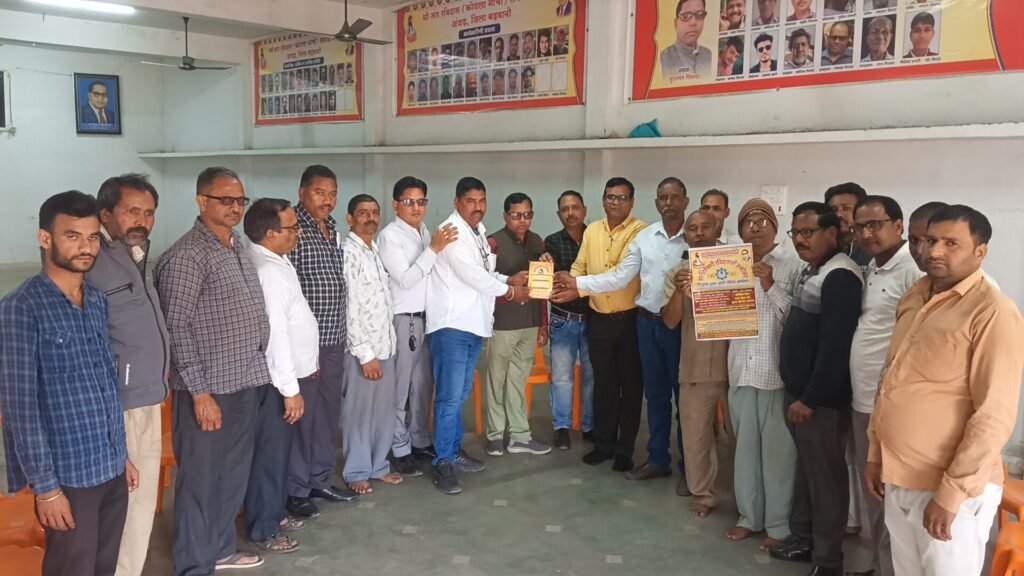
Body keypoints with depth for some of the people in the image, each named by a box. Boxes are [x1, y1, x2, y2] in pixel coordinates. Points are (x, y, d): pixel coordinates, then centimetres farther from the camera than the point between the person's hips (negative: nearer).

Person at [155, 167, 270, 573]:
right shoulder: (187, 255, -14)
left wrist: (256, 374, 14)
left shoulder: (238, 249, 12)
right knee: (200, 479, 4)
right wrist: (200, 392, -18)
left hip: (246, 384, 8)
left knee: (234, 475, 19)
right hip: (210, 390, -8)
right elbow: (177, 328, -16)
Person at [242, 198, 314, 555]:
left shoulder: (275, 263, 10)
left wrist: (305, 363, 18)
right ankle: (263, 530, 13)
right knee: (270, 453, 1)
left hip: (284, 374, 10)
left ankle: (275, 513, 33)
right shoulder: (268, 270, -22)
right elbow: (275, 333, -24)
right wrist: (290, 388, -22)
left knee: (280, 449, 19)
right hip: (276, 379, -10)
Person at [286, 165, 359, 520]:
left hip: (333, 338, 8)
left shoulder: (332, 229, 13)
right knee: (301, 412, 1)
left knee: (328, 411, 15)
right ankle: (295, 489, 14)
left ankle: (320, 479, 29)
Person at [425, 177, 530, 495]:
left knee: (461, 393, 16)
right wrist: (509, 292, -6)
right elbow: (472, 275, -17)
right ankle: (443, 462, -2)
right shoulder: (452, 231, -13)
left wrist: (508, 280, 4)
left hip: (473, 323, 9)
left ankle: (454, 450, 27)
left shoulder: (478, 230, 16)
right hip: (451, 324, -9)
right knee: (449, 395, -8)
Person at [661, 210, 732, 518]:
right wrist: (680, 291, -19)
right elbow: (670, 321, -3)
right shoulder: (676, 273, 5)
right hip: (695, 367, 1)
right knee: (696, 436, 9)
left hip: (734, 364, -1)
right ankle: (702, 494, 24)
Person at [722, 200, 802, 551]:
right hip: (741, 367, 5)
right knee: (746, 445, 14)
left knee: (777, 450, 2)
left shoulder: (793, 266, -5)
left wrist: (770, 286, -19)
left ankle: (779, 524, 15)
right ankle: (749, 515, 28)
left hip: (777, 369, -5)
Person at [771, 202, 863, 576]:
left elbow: (834, 345, -23)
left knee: (825, 476, 2)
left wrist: (810, 398, -20)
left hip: (820, 398, -9)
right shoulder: (811, 270, 13)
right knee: (805, 469, 19)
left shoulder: (840, 276, -18)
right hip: (799, 390, 9)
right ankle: (802, 539, 32)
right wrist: (797, 391, 14)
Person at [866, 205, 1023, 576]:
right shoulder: (913, 299, 9)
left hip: (951, 488, -6)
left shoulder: (993, 313, -14)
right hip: (898, 479, 7)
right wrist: (876, 454, 13)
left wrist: (951, 493, -18)